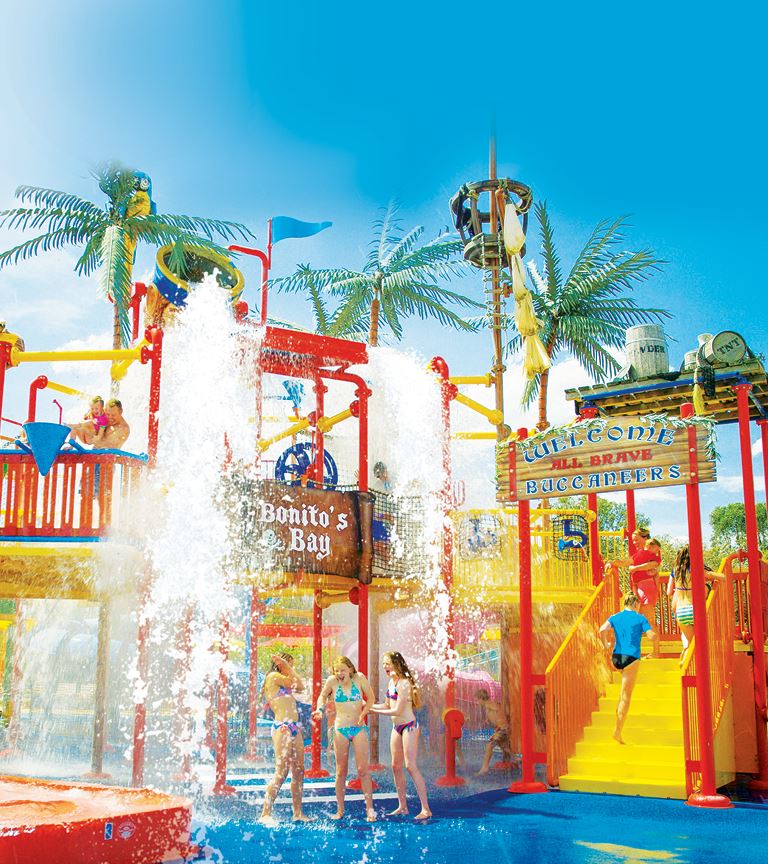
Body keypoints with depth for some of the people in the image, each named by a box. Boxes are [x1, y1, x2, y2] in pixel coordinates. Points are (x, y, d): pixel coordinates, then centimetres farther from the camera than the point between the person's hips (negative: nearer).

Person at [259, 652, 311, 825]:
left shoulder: (283, 682, 21)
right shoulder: (274, 676, -6)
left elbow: (299, 687, 17)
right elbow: (299, 685, -7)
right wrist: (286, 665, -1)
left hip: (294, 727, 10)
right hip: (282, 727, -10)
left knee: (298, 771, 9)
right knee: (282, 772, -13)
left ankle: (298, 813, 16)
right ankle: (265, 814, -12)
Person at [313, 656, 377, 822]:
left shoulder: (359, 678, -5)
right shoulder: (332, 681, -4)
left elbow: (371, 698, 6)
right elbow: (322, 696, 13)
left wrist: (363, 713, -7)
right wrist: (320, 708, -6)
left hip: (359, 728, -1)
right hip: (340, 730, 1)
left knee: (363, 770, -5)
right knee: (341, 771, 5)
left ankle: (370, 808, 1)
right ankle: (340, 810, 13)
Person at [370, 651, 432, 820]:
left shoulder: (403, 683, -18)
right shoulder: (392, 682, 9)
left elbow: (398, 711, -21)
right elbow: (388, 705, 16)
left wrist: (374, 711, -16)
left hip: (408, 726, -9)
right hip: (397, 727, 9)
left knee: (411, 767, -11)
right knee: (396, 766, 9)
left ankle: (426, 809, -8)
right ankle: (403, 807, 18)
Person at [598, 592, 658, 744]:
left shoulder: (615, 617, 7)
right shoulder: (640, 618, 0)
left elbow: (602, 630, -10)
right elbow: (652, 637, -8)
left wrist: (606, 644, 5)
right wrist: (654, 633, 15)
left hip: (616, 658, 4)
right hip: (631, 658, -4)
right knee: (626, 696, -1)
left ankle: (619, 708, 24)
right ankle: (618, 731, -3)